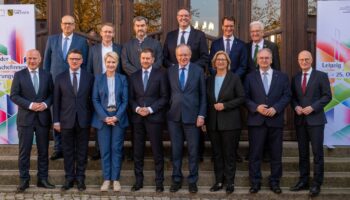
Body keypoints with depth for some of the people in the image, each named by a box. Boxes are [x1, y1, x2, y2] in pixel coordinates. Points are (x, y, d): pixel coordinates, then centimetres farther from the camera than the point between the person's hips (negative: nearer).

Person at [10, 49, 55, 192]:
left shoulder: (47, 75, 8)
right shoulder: (19, 75, 1)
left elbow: (52, 94, 8)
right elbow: (14, 95, -5)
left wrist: (45, 104, -12)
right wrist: (30, 105, -16)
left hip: (43, 117, 2)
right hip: (25, 117, -2)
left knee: (43, 150, 7)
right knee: (24, 150, 1)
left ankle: (43, 179, 16)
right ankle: (24, 180, 9)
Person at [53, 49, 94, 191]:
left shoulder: (89, 77, 4)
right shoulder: (60, 78, 5)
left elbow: (92, 99, 5)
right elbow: (56, 100, 4)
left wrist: (92, 119, 0)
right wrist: (56, 120, 0)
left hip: (83, 120, 0)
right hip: (66, 120, 0)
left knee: (82, 150, 6)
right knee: (68, 150, 6)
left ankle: (80, 178, 15)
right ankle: (69, 178, 15)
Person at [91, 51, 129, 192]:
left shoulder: (122, 79, 4)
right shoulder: (98, 78, 4)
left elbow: (125, 100, 0)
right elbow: (95, 100, -1)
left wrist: (117, 116, -13)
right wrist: (104, 117, -12)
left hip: (118, 118, 0)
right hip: (102, 118, 0)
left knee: (117, 149, 2)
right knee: (104, 150, 2)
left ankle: (115, 179, 8)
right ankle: (106, 179, 9)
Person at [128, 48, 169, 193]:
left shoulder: (160, 75, 2)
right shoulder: (134, 76, 13)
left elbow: (165, 97, -2)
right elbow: (131, 98, 11)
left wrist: (150, 109, -12)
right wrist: (137, 109, -8)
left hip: (154, 117, -3)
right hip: (138, 118, 3)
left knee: (157, 151, 1)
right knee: (138, 151, 6)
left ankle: (159, 182, 9)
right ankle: (138, 181, 16)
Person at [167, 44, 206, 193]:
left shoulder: (198, 71, 1)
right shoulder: (170, 71, 6)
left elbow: (203, 95, 1)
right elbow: (168, 93, 8)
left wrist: (201, 115, -5)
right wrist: (168, 110, 0)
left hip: (192, 116, -1)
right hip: (174, 116, 2)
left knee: (193, 150, 5)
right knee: (176, 150, 8)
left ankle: (192, 181, 17)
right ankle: (176, 179, 21)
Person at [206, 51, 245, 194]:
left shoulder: (234, 78, -2)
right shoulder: (209, 80, 11)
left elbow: (241, 98, -5)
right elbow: (207, 100, 14)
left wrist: (225, 105, -15)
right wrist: (204, 119, 5)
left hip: (229, 122, -4)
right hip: (213, 122, 4)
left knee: (229, 153, 0)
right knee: (217, 153, 8)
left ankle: (230, 182, 8)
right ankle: (219, 181, 16)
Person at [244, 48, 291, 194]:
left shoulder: (282, 77, 9)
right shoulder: (250, 77, 8)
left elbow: (287, 96, 2)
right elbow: (245, 97, 2)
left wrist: (275, 108, -12)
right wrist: (256, 107, -14)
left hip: (276, 120, 1)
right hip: (256, 120, -1)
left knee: (276, 154, 6)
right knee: (255, 154, 2)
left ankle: (274, 182, 17)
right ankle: (255, 182, 11)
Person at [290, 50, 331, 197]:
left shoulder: (321, 76, -1)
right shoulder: (295, 78, 13)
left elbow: (327, 96, -5)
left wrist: (312, 107, -15)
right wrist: (296, 107, -6)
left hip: (315, 119, -4)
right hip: (300, 120, 4)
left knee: (317, 153, -2)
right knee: (303, 152, 9)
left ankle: (317, 184, 4)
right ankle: (303, 181, 17)